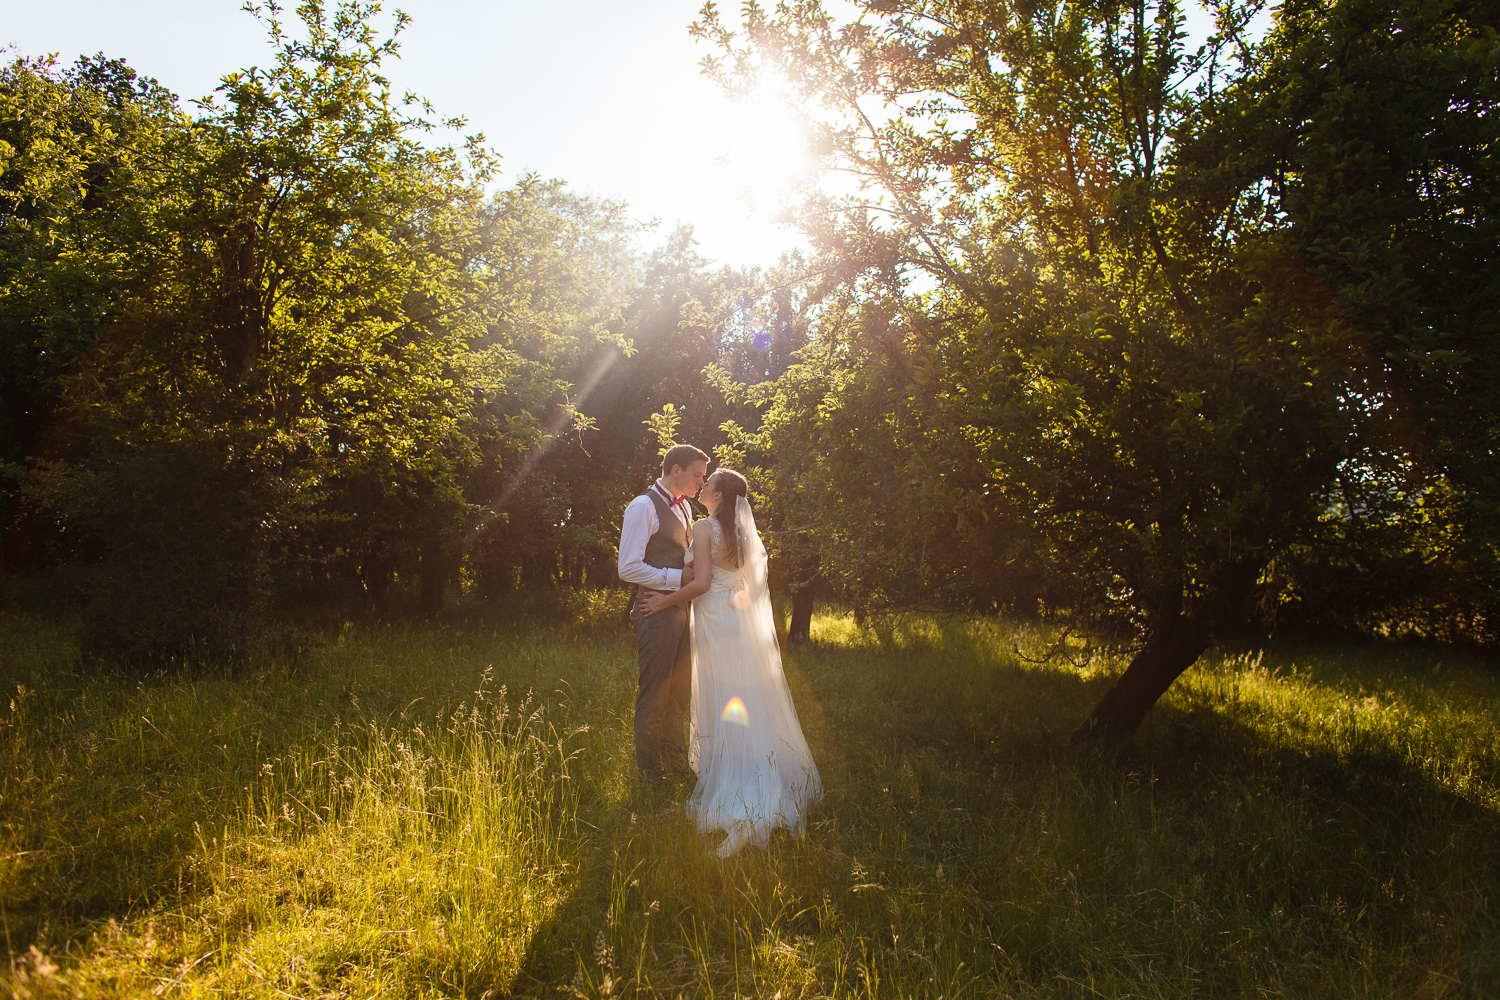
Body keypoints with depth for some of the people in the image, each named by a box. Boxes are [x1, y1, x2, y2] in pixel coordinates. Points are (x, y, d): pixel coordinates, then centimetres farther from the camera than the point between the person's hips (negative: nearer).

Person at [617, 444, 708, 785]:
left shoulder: (684, 507, 16)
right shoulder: (644, 507, -11)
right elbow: (629, 568, -18)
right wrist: (678, 577, -17)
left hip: (681, 609, 8)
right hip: (655, 611, -8)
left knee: (680, 695, 16)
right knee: (654, 696, 2)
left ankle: (677, 764, 30)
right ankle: (651, 773, 16)